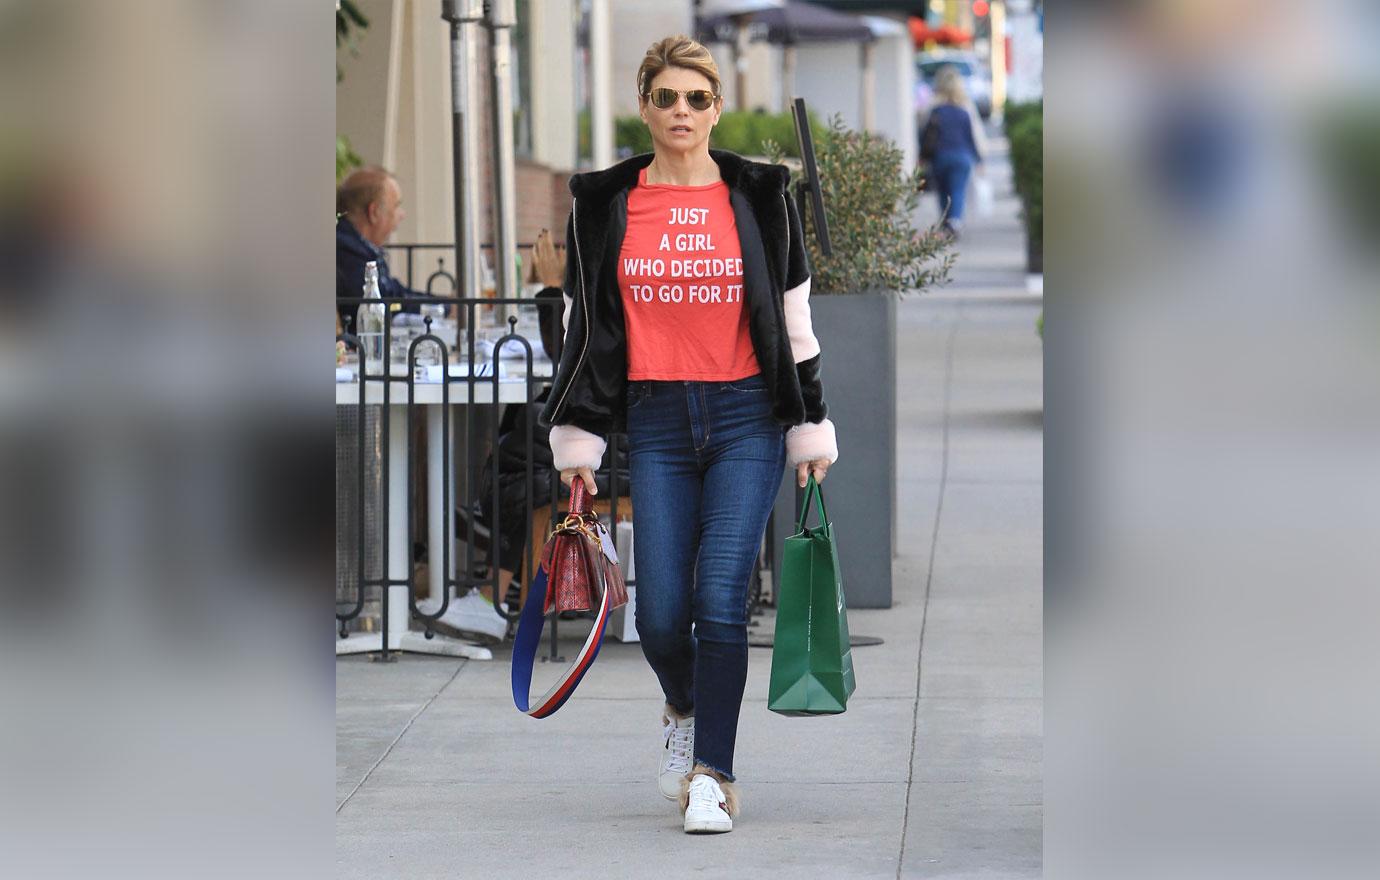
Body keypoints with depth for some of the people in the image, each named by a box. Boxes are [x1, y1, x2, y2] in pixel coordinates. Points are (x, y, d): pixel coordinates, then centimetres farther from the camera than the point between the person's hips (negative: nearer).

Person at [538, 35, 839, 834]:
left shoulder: (759, 198, 4)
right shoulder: (606, 204, 5)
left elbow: (794, 322, 8)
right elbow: (585, 326, 9)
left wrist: (810, 431, 6)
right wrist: (578, 438, 6)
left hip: (746, 417, -1)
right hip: (655, 422, 1)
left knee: (721, 599, -11)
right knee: (661, 615, -1)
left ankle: (712, 777, -5)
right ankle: (685, 711, 32)